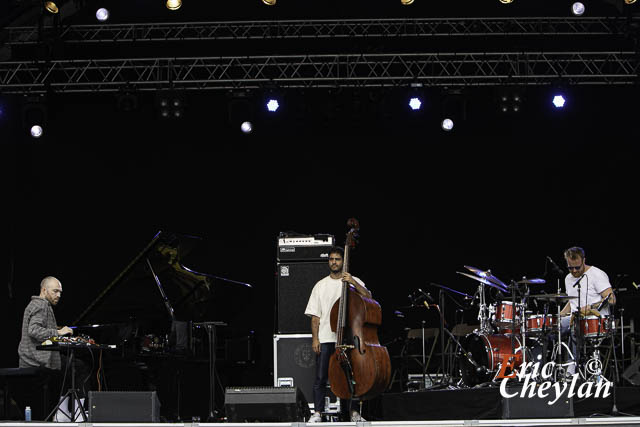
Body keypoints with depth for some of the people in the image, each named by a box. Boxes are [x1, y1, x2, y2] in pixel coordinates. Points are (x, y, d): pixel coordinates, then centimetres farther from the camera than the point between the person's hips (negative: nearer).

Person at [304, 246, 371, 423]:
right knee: (321, 378, -4)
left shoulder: (354, 282, 10)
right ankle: (317, 413, -1)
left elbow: (368, 297, -8)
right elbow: (315, 315, 10)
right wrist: (315, 338, 0)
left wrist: (353, 282, -20)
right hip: (325, 338, 1)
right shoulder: (321, 286, 13)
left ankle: (351, 411, 7)